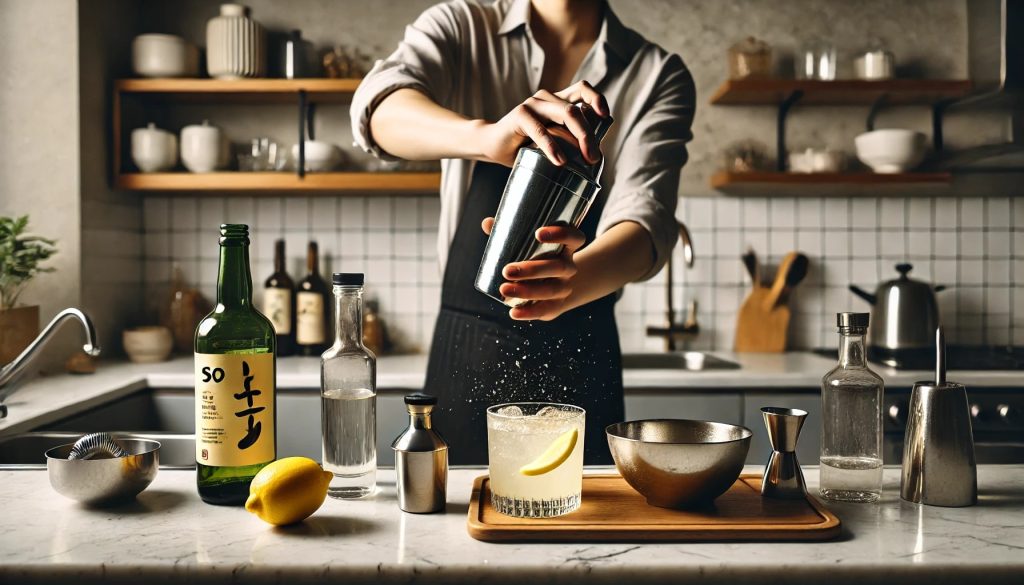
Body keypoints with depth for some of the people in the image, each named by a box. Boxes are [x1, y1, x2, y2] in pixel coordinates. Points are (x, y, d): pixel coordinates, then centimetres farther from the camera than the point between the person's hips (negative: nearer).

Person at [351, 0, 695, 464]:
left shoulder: (659, 76, -1)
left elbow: (647, 220, -16)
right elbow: (379, 110, -20)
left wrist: (573, 278, -38)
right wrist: (484, 136, -40)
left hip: (578, 362, 0)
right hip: (464, 351, 0)